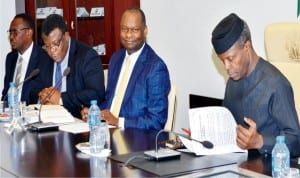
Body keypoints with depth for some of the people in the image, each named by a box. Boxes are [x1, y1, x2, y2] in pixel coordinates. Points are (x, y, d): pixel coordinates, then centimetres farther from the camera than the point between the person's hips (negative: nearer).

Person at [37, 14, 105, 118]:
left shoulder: (87, 56, -7)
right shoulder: (45, 61, 11)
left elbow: (97, 95, -17)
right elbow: (35, 90, 18)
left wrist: (62, 98, -17)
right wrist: (42, 97, -6)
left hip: (81, 119, -5)